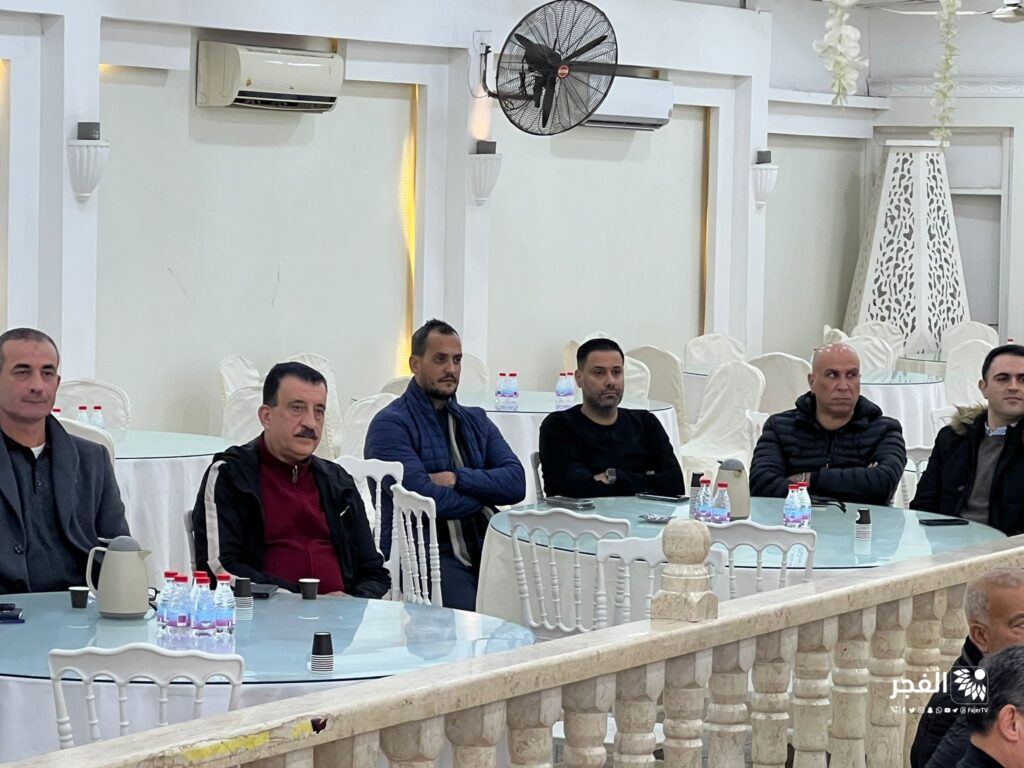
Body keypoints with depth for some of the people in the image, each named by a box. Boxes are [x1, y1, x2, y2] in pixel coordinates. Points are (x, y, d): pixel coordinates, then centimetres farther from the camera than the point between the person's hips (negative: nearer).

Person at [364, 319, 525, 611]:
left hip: (484, 546, 6)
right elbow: (424, 498, -14)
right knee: (476, 614, -33)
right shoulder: (390, 424, 0)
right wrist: (486, 495, 1)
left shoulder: (476, 421, 21)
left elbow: (515, 482, 6)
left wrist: (457, 478, -9)